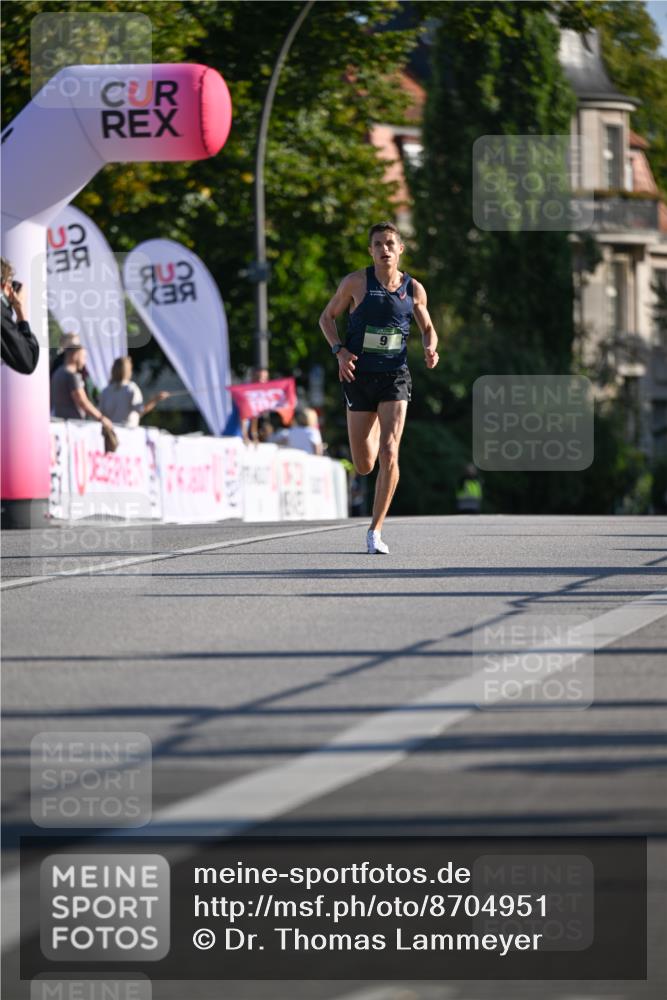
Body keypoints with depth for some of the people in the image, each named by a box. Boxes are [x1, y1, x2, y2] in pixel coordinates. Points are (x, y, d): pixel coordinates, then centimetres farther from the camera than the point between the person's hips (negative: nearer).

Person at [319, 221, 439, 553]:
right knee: (364, 466, 5)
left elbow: (427, 328, 17)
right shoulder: (356, 282, -2)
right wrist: (339, 351, -9)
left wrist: (430, 349, -6)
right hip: (360, 377, 0)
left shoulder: (414, 289, 2)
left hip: (395, 377, 0)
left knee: (389, 453, -18)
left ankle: (375, 530, -9)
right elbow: (327, 317, 7)